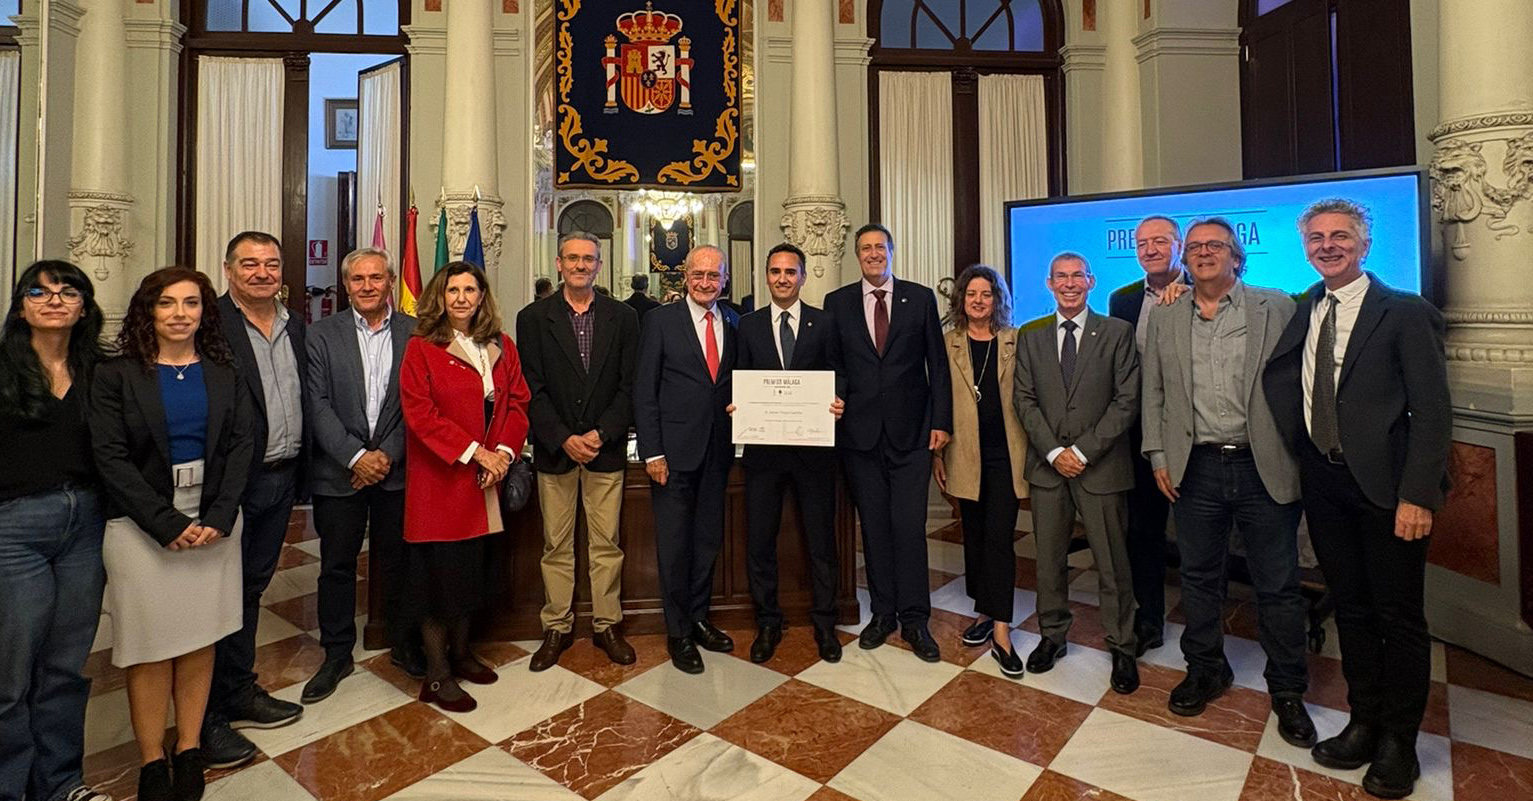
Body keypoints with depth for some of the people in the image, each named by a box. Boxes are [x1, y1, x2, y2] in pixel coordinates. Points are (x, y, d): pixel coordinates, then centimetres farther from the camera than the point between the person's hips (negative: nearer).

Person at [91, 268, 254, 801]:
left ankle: (189, 750, 21)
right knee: (152, 646, 4)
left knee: (200, 641, 8)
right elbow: (111, 457, -6)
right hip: (141, 528, -2)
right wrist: (167, 524, -14)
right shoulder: (116, 375, 0)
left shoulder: (224, 373, 7)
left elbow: (241, 445, 1)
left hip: (214, 524, 2)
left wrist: (220, 517, -10)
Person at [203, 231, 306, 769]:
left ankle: (240, 690, 33)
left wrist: (298, 468, 9)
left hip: (282, 477, 6)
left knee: (253, 586, 18)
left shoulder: (295, 325, 10)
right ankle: (208, 715, 19)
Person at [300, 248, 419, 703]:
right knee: (337, 565, 11)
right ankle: (336, 655, 28)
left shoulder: (414, 334, 1)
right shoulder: (323, 335, 2)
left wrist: (387, 455, -11)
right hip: (339, 472, 1)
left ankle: (404, 645, 28)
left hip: (397, 470, 0)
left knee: (398, 563, 11)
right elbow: (318, 405, -5)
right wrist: (356, 457, -13)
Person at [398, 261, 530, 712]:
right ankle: (436, 675, 18)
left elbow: (517, 402, 5)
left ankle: (459, 653, 34)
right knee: (438, 572, 4)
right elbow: (419, 412, -13)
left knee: (472, 570, 15)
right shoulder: (421, 348, -5)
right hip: (438, 480, -4)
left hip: (485, 482, 5)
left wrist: (503, 451, -9)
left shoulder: (502, 348, 8)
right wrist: (474, 451, -17)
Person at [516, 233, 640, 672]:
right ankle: (557, 627, 23)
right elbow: (532, 389, -3)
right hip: (554, 450, 0)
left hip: (606, 449, 0)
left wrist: (601, 434, -10)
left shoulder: (623, 317, 5)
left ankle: (607, 625, 21)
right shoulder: (533, 318, 3)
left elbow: (629, 386, 1)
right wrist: (564, 439, -13)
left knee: (606, 543, 6)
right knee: (556, 545, 9)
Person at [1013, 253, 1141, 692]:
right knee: (1048, 558, 11)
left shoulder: (1117, 333, 1)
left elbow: (1127, 400, -5)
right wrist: (1054, 451, -8)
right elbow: (1025, 400, 3)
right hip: (1047, 464, 2)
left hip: (1102, 466, -2)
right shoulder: (1030, 335, 8)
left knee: (1112, 563, 7)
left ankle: (1121, 647, 24)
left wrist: (1083, 450, -12)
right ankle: (1052, 635, 28)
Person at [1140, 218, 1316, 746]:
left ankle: (1287, 690, 27)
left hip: (1264, 468, -1)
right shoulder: (1163, 319, 8)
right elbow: (1153, 392, 9)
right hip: (1196, 469, 2)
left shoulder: (1276, 308, 2)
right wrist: (1159, 456, 3)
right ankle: (1205, 671, 31)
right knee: (1198, 578, 13)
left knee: (1278, 586, 8)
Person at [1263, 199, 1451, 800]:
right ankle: (1364, 724, 29)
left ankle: (1399, 743, 25)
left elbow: (1432, 411, -10)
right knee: (1350, 608, 14)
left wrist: (1418, 494, -16)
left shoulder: (1405, 313, -6)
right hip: (1323, 481, 4)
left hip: (1384, 484, -4)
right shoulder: (1300, 312, 8)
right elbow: (1275, 380, 11)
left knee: (1399, 615, 8)